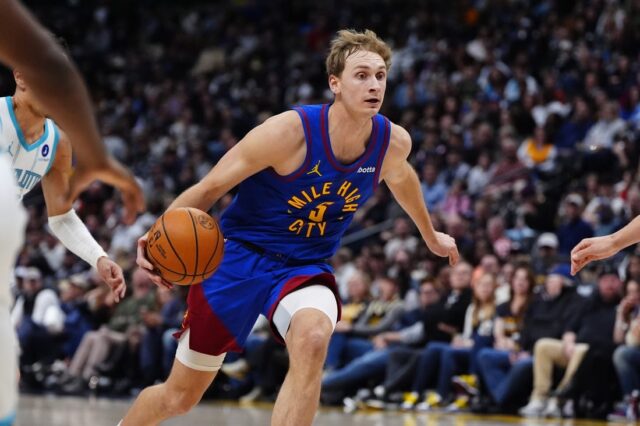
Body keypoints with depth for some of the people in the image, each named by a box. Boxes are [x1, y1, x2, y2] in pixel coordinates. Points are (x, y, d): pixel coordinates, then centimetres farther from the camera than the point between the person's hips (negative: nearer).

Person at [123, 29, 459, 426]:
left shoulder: (393, 142, -8)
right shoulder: (290, 132, -23)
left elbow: (401, 178, 19)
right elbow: (211, 187, -16)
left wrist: (431, 235, 35)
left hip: (305, 269, 3)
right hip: (241, 255, -2)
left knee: (312, 338, -36)